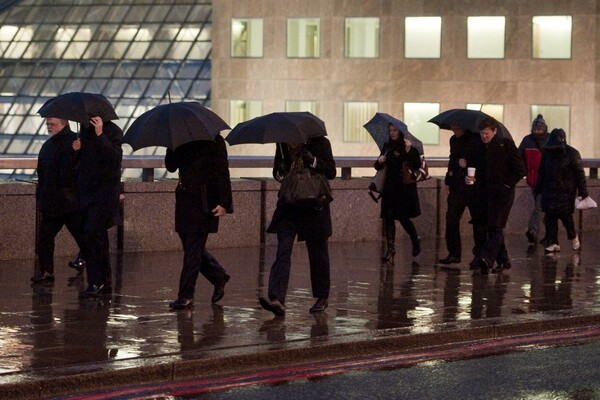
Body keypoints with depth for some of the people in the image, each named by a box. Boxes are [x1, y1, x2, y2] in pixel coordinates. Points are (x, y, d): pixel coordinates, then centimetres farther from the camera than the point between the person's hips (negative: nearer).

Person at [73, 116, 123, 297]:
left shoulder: (112, 131, -10)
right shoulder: (85, 130, 12)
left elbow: (115, 158, -24)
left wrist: (100, 135, -30)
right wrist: (77, 149, 0)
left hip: (105, 192, -8)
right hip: (87, 192, 8)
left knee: (92, 235, -17)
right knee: (99, 238, 14)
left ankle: (95, 283, -14)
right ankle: (105, 282, 22)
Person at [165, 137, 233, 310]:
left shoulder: (214, 140, -6)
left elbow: (222, 171, -9)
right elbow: (171, 166, 10)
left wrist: (224, 203, -15)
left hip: (205, 201, -6)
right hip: (184, 198, 7)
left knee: (193, 248, -7)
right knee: (193, 247, 10)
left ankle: (186, 295, -4)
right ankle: (219, 277, 29)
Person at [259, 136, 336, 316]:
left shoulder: (320, 143, -4)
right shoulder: (282, 143, 7)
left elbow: (331, 172, -8)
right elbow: (277, 171, 16)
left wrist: (311, 160, -22)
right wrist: (280, 171, -8)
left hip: (314, 206, -2)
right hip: (289, 205, 3)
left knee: (318, 254, 9)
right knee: (283, 251, -11)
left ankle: (322, 297, 25)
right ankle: (277, 300, -21)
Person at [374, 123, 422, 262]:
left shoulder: (409, 147, -5)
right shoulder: (387, 146, 10)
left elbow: (417, 165, -16)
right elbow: (378, 167, 14)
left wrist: (409, 151, -28)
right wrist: (379, 161, -9)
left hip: (405, 187, -5)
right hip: (390, 187, 5)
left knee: (403, 217, -4)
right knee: (388, 217, -1)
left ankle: (416, 241, 23)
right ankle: (390, 249, 2)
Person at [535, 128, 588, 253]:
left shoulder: (572, 154, -7)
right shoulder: (547, 153, 6)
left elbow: (580, 174, -5)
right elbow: (541, 173, 16)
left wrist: (583, 192, -8)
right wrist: (539, 190, 16)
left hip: (566, 192, -4)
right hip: (549, 192, 4)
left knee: (566, 216, -2)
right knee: (550, 217, -2)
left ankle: (573, 237, 24)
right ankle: (552, 243, 3)